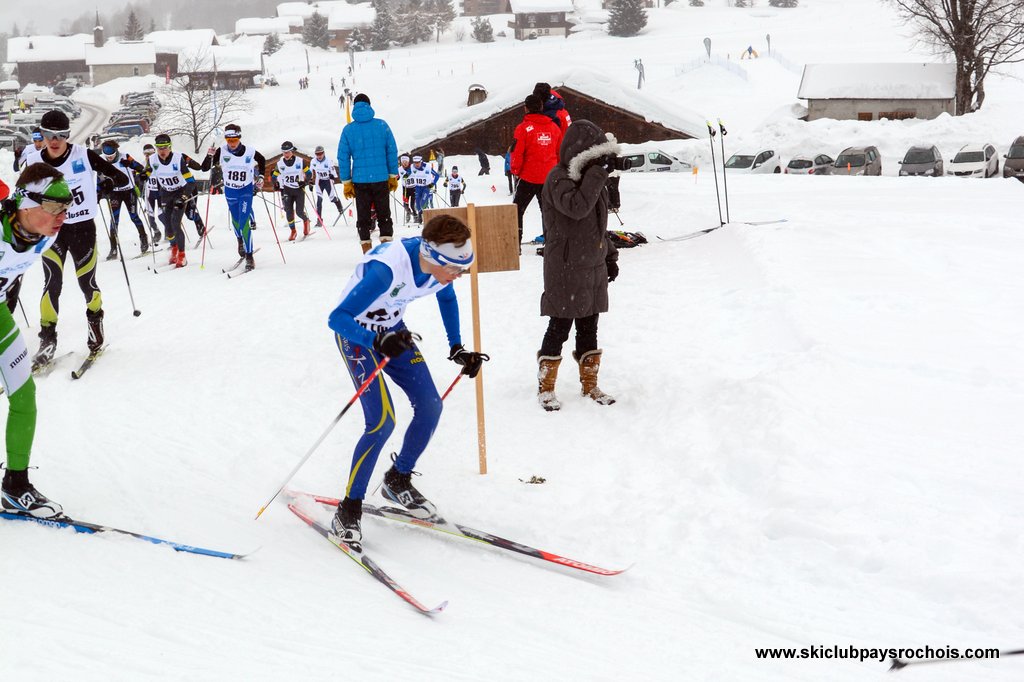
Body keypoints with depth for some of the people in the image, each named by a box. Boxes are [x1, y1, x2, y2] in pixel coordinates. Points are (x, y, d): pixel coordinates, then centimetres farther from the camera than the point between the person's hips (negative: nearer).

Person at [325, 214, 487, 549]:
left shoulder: (442, 264, -17)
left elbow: (447, 298, 8)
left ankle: (398, 481, 22)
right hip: (355, 331, -7)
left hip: (391, 328, 7)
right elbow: (336, 318, -35)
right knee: (382, 421, -18)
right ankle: (348, 511, -4)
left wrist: (457, 348, 3)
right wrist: (378, 341, -50)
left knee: (430, 407, -1)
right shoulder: (387, 269, -38)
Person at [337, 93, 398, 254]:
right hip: (381, 179, 0)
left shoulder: (348, 130, -1)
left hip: (360, 180, 0)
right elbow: (392, 152, 3)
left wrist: (346, 182, 6)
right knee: (384, 216, 10)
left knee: (363, 219, 7)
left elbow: (343, 157, 0)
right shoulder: (382, 125, 0)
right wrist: (393, 176, 11)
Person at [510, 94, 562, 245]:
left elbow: (517, 153, -11)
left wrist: (515, 170, 5)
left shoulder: (523, 128, -11)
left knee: (517, 209, 6)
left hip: (529, 177, -4)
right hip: (549, 177, 4)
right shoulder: (554, 127, 5)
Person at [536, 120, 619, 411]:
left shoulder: (590, 177, 11)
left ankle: (590, 384, 26)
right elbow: (577, 207, -34)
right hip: (566, 270, -8)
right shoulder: (558, 178, -15)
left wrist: (609, 255, 21)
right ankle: (545, 387, 12)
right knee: (559, 329, -1)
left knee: (589, 328, 15)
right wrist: (598, 172, -30)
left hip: (593, 267, 8)